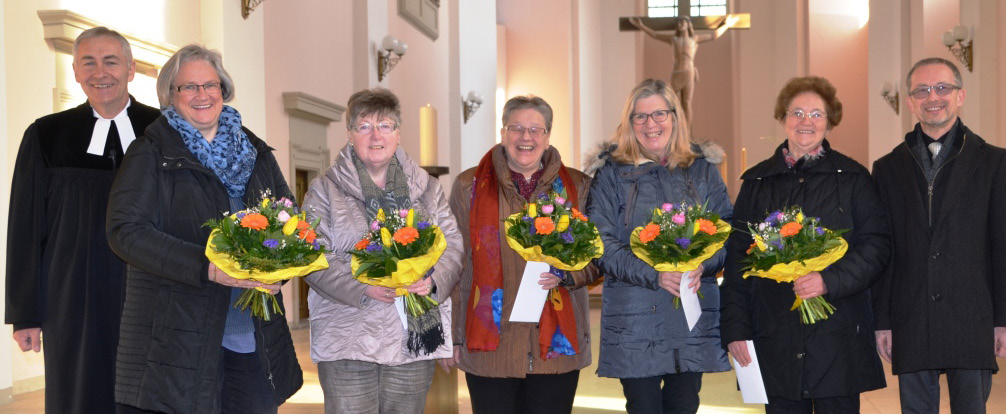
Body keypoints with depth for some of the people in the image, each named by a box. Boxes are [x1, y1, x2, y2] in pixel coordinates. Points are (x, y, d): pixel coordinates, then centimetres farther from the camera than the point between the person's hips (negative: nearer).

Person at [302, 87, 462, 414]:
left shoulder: (426, 187, 13)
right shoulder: (325, 189, 4)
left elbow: (452, 245, 9)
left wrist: (434, 281, -13)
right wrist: (364, 287, -19)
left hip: (414, 340, 3)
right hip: (348, 340, -2)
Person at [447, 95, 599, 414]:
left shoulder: (577, 187, 8)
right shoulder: (470, 185, 6)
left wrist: (566, 275, -9)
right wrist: (453, 336, 3)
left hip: (557, 342, 1)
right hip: (489, 345, -1)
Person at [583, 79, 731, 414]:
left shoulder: (702, 168, 9)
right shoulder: (612, 172, 2)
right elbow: (602, 244, -6)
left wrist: (702, 265, -14)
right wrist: (655, 274, -18)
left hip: (694, 319, 2)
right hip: (634, 320, -2)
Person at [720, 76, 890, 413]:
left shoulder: (853, 178, 6)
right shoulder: (757, 182, 10)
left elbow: (876, 245, -1)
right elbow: (737, 256, 8)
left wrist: (829, 281, -17)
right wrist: (735, 328, 1)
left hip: (838, 337, -1)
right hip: (775, 340, 2)